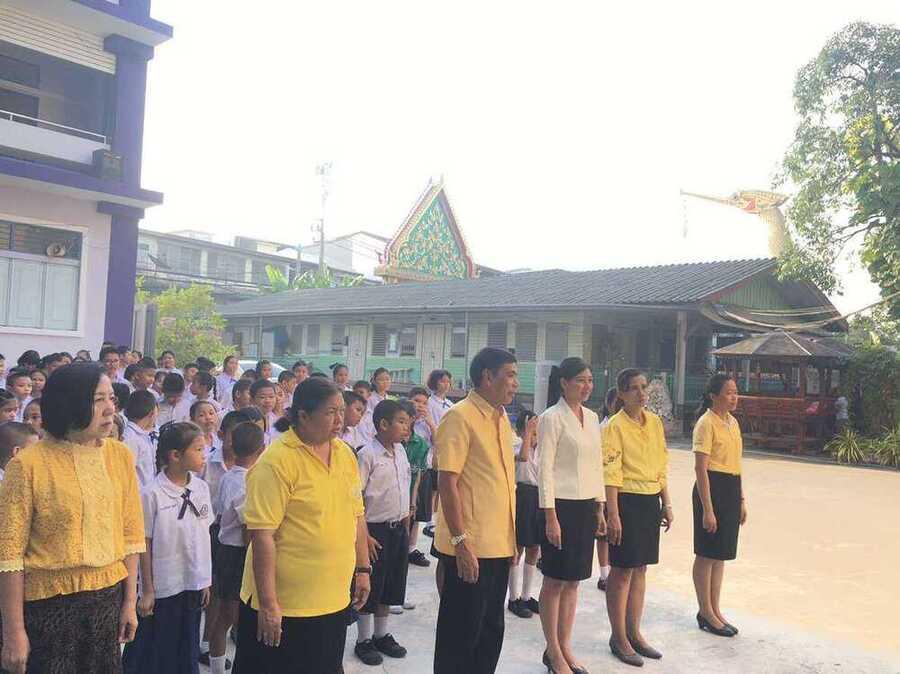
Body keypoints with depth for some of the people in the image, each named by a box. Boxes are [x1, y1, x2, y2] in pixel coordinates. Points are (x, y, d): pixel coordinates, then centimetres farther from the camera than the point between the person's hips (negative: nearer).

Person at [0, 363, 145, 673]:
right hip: (47, 603, -4)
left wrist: (130, 601, 4)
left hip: (108, 597, 4)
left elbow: (130, 534, 4)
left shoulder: (121, 455, -1)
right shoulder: (29, 463, -14)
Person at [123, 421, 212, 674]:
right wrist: (147, 591, -6)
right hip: (162, 587, -4)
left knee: (187, 651, 15)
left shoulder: (201, 488, 0)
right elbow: (145, 545, -9)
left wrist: (206, 581, 9)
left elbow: (204, 537, 7)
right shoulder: (152, 494, -15)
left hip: (193, 585, 5)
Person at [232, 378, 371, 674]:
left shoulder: (344, 453, 4)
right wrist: (267, 604, -18)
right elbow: (262, 535, -19)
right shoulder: (277, 461, -17)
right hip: (283, 606, -6)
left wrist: (362, 569, 15)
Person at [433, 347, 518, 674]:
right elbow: (447, 482, -18)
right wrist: (461, 542, -21)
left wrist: (511, 538, 17)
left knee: (491, 629, 17)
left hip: (499, 546, 8)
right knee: (461, 632, 5)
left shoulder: (502, 418, 11)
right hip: (470, 547, -8)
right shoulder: (460, 417, -14)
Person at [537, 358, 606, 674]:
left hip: (586, 506, 7)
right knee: (555, 581, 4)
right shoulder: (552, 418, -11)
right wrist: (550, 517, -16)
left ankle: (565, 647, 26)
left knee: (573, 580, 14)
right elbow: (545, 470, -14)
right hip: (561, 505, -7)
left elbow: (597, 465, 14)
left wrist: (600, 508, 12)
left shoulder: (592, 417, 10)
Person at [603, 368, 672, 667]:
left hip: (651, 502, 7)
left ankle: (634, 633, 26)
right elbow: (610, 474, -16)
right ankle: (619, 638, 15)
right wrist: (613, 515, -19)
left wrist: (666, 504, 12)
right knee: (622, 571, 2)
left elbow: (661, 466, 14)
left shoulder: (655, 422, 8)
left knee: (640, 569, 14)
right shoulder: (615, 426, -12)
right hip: (627, 501, -7)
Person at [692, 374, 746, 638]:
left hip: (732, 490, 8)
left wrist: (741, 500, 17)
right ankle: (706, 613, 15)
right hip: (712, 488, -8)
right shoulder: (706, 423, -13)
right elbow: (701, 468, -16)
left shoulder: (733, 422, 12)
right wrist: (707, 509, -19)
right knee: (706, 554, 3)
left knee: (721, 554, 15)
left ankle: (715, 610, 26)